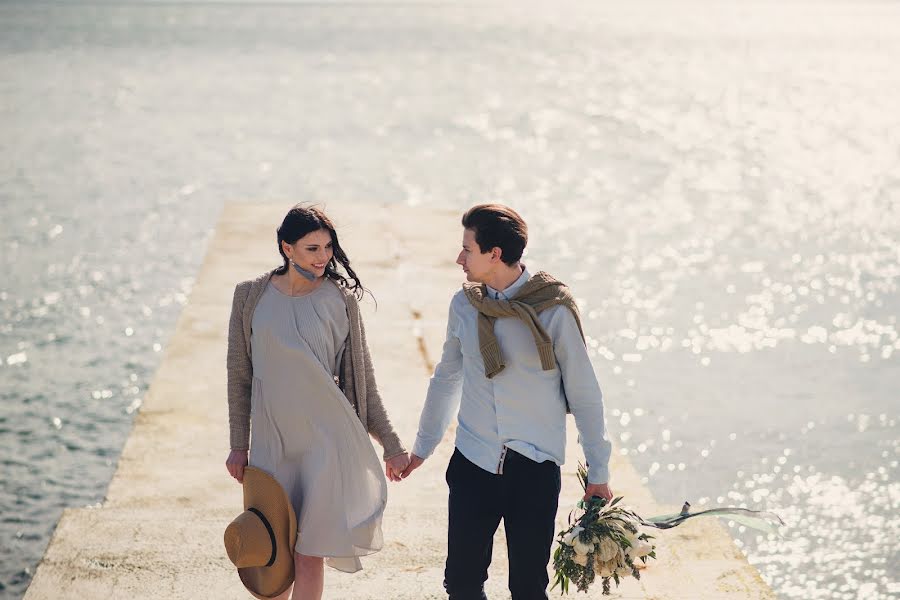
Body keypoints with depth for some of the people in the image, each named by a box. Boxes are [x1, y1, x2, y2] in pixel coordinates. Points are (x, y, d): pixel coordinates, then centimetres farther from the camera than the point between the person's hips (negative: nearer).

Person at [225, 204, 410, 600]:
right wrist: (239, 445, 5)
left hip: (326, 439, -1)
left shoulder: (340, 298, -1)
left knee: (311, 552, -1)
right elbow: (239, 375, 6)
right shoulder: (252, 296, 0)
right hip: (272, 441, 1)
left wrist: (390, 444, 5)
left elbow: (361, 379, 5)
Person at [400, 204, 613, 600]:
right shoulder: (464, 304, 1)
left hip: (535, 467, -3)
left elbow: (583, 393, -4)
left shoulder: (553, 310, -11)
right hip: (472, 462, 3)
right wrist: (422, 447, 23)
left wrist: (598, 471, 0)